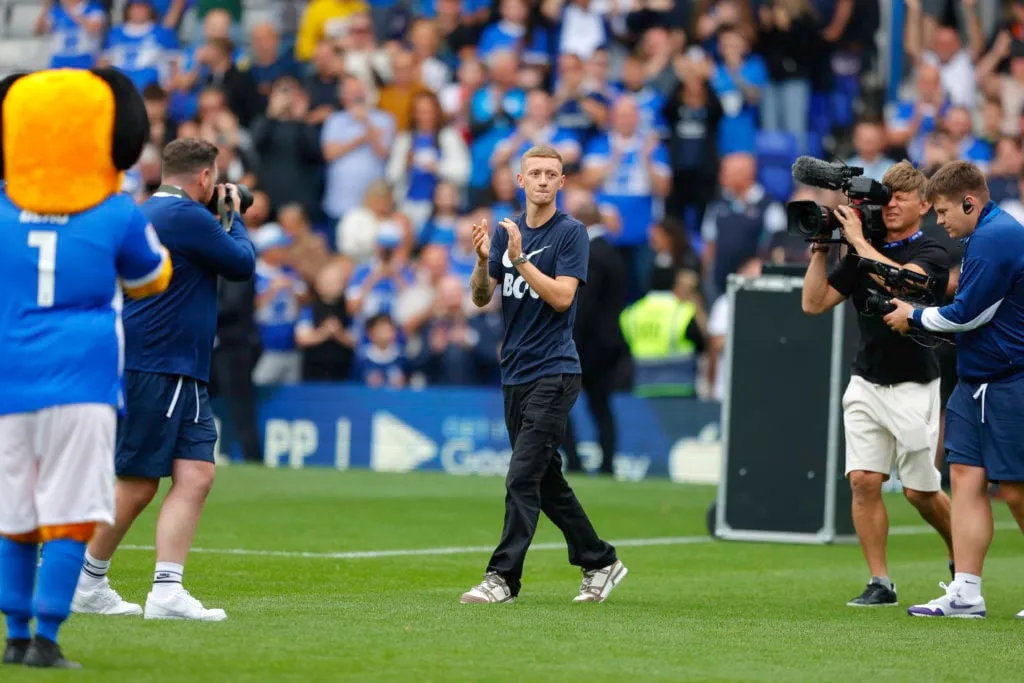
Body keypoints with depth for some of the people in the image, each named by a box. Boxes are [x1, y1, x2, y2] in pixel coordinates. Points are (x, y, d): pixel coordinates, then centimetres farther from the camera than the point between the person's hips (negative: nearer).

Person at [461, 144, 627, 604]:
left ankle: (504, 578, -14)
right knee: (545, 480, 12)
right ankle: (599, 562, 24)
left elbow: (562, 297, -16)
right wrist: (483, 259, -11)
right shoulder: (507, 231, 12)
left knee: (523, 475, -13)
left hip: (554, 372, -7)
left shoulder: (571, 233, -6)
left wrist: (520, 259, -22)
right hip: (515, 374, 7)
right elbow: (481, 297, 8)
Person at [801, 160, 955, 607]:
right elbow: (814, 303, 5)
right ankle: (880, 583, -2)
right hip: (867, 384, 4)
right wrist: (820, 249, -4)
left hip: (914, 386, -4)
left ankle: (962, 560, 27)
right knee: (863, 481, -8)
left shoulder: (931, 256, -8)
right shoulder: (862, 255, 8)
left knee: (920, 491, 2)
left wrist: (859, 240, -22)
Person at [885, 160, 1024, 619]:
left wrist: (915, 318, -3)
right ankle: (965, 594, 1)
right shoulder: (985, 237, 15)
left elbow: (968, 313, -18)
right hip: (975, 381, 10)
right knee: (966, 476, 3)